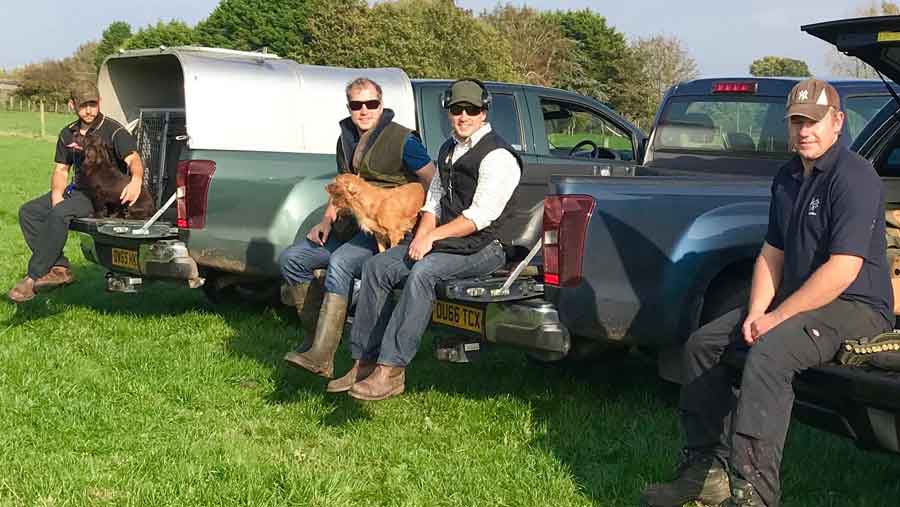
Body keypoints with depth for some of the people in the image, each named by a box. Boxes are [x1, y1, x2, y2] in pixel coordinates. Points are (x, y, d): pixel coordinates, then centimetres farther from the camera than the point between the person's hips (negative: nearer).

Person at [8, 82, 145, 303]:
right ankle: (59, 268, -14)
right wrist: (57, 194, -5)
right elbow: (61, 169, 16)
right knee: (28, 211, -6)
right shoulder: (68, 134, 13)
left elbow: (133, 159, -22)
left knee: (59, 214, -32)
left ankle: (34, 276, -26)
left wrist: (136, 180, -45)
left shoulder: (113, 130, -8)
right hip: (78, 189, 8)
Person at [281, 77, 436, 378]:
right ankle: (316, 333, 4)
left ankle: (321, 356, -36)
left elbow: (434, 184, -9)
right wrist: (327, 221, 12)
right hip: (349, 226, 8)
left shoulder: (402, 140, -8)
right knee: (291, 258, -3)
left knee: (340, 263, -33)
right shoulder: (346, 139, 15)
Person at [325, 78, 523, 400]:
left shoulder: (497, 156, -11)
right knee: (377, 267, -6)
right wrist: (421, 236, 0)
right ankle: (365, 361, -5)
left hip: (481, 247, -9)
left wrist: (432, 236, -15)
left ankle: (391, 371, -33)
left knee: (422, 273, -33)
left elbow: (481, 216, -18)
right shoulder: (449, 150, 18)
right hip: (443, 241, 9)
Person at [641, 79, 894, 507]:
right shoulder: (788, 178, 12)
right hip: (796, 300, 10)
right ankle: (707, 467, 6)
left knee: (767, 355, -34)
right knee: (703, 344, 4)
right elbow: (771, 254, 15)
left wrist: (776, 317, -19)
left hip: (856, 307, -9)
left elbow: (842, 271, -24)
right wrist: (756, 311, -2)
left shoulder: (853, 178, -17)